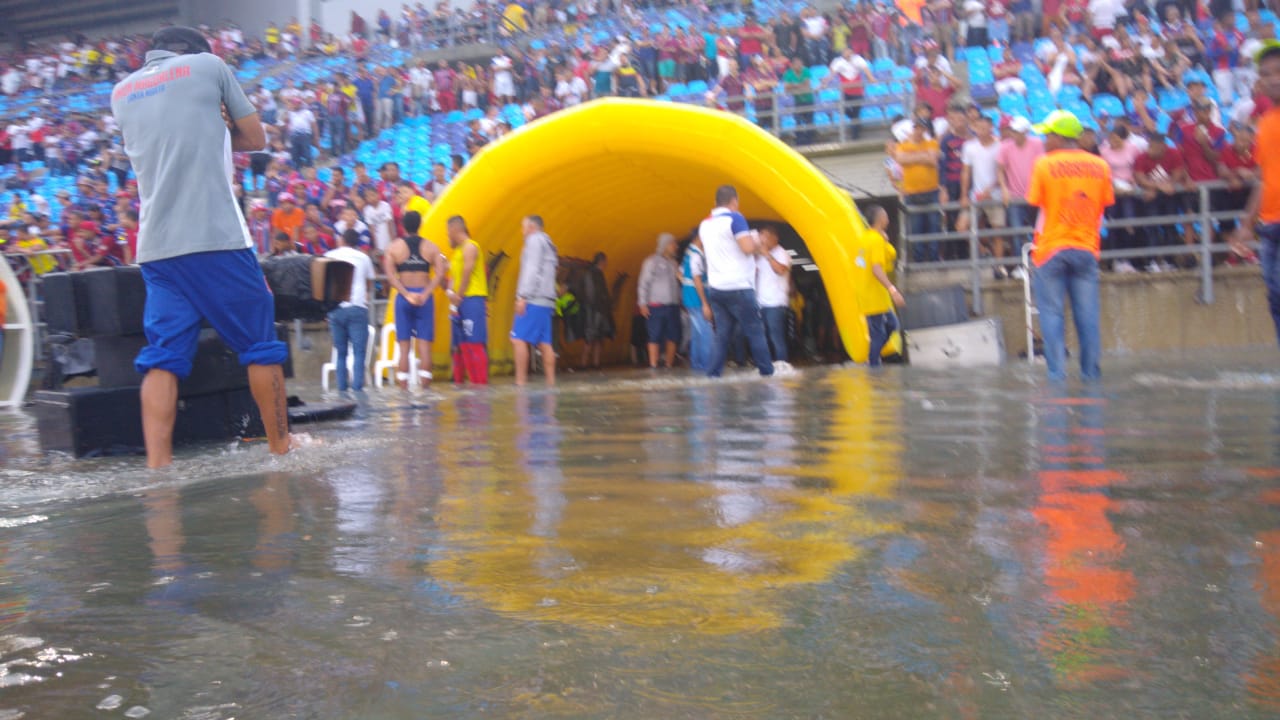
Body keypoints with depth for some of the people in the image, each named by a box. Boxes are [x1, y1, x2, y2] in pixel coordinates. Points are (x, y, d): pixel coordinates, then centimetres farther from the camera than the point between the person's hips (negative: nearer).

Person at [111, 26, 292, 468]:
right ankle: (281, 447, 13)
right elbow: (256, 138, 11)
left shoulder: (121, 92, 21)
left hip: (155, 246, 5)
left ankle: (157, 467, -6)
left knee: (163, 358, 2)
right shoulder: (207, 65, 7)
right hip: (216, 237, -5)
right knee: (261, 344, 6)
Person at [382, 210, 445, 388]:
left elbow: (390, 275, -9)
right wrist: (425, 294, -11)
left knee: (404, 345, 4)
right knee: (424, 343, 1)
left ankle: (404, 387, 4)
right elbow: (440, 274, -8)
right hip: (424, 297, 0)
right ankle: (424, 385, -1)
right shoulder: (431, 247, 4)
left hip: (403, 298, 0)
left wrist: (407, 295, -11)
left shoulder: (394, 247, 3)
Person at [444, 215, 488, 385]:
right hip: (459, 302, 9)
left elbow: (467, 273, -12)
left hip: (472, 299, -9)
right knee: (460, 344, 11)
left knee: (474, 343, -13)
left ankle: (481, 382, -13)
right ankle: (459, 381, 18)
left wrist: (459, 296, -8)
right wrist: (451, 293, -4)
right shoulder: (456, 251, 21)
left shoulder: (470, 247, -6)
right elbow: (453, 275, 15)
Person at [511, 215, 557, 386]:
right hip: (545, 301, 9)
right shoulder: (547, 244, 26)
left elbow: (532, 270, -13)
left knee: (518, 339, -13)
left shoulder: (535, 240, -1)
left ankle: (520, 382, -19)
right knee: (545, 343, 5)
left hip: (533, 300, -9)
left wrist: (523, 296, -17)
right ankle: (551, 382, 2)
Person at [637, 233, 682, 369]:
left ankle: (669, 364, 12)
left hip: (673, 306, 6)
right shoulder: (652, 261, -1)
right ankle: (654, 366, -4)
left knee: (673, 336, 4)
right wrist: (643, 304, -9)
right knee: (655, 337, -6)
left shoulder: (673, 262, 15)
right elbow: (643, 283, -4)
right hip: (657, 306, -6)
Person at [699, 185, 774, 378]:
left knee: (722, 334, 7)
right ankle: (768, 373, 4)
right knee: (755, 331, 0)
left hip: (715, 288, 7)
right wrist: (756, 242, 3)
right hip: (738, 288, -7)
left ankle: (713, 374, 0)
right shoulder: (735, 218, -9)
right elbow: (748, 248, -18)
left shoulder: (705, 224, 14)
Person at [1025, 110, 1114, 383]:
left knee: (1052, 313, 3)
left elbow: (1034, 202, -7)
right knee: (1087, 314, 7)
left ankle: (1057, 372, 1)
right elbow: (1105, 205, 8)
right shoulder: (1100, 165, 3)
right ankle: (1091, 371, 10)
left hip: (1051, 248, -3)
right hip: (1086, 248, 3)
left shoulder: (1044, 164, -7)